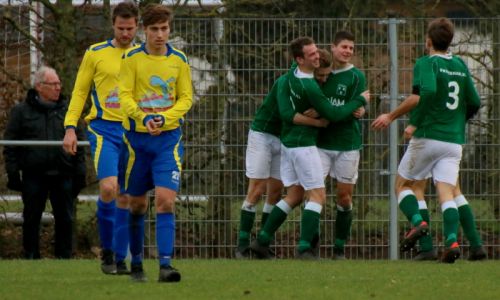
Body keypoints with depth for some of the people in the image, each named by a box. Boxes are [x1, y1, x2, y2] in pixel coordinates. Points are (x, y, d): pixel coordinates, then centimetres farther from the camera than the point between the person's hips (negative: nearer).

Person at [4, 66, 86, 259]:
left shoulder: (67, 110, 12)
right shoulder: (21, 111, 5)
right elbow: (10, 146, 4)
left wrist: (80, 173, 7)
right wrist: (13, 173, -3)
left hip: (62, 175, 2)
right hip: (33, 176, -2)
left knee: (65, 218, 1)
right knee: (31, 219, 3)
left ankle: (64, 256, 8)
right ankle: (31, 256, 11)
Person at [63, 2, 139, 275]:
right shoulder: (95, 54, 6)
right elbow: (79, 91, 8)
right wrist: (70, 127, -1)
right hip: (103, 129, -2)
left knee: (125, 196, 1)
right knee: (109, 187, -19)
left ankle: (120, 259, 10)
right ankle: (107, 249, 1)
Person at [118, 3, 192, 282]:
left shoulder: (179, 60, 3)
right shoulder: (132, 58, -2)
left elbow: (186, 98, 3)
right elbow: (125, 95, -7)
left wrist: (164, 118, -15)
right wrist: (143, 117, -25)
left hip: (169, 137, 0)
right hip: (137, 137, 0)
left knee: (166, 201, -14)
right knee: (137, 203, 8)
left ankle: (166, 265, -20)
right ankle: (137, 263, 24)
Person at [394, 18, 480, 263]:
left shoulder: (426, 63, -5)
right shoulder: (460, 66, 12)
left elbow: (428, 91, -24)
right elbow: (474, 103, 15)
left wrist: (414, 123, -17)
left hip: (427, 137, -4)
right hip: (454, 140, 4)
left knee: (403, 185, 12)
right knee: (446, 192, -3)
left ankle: (417, 222, -11)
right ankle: (452, 241, -22)